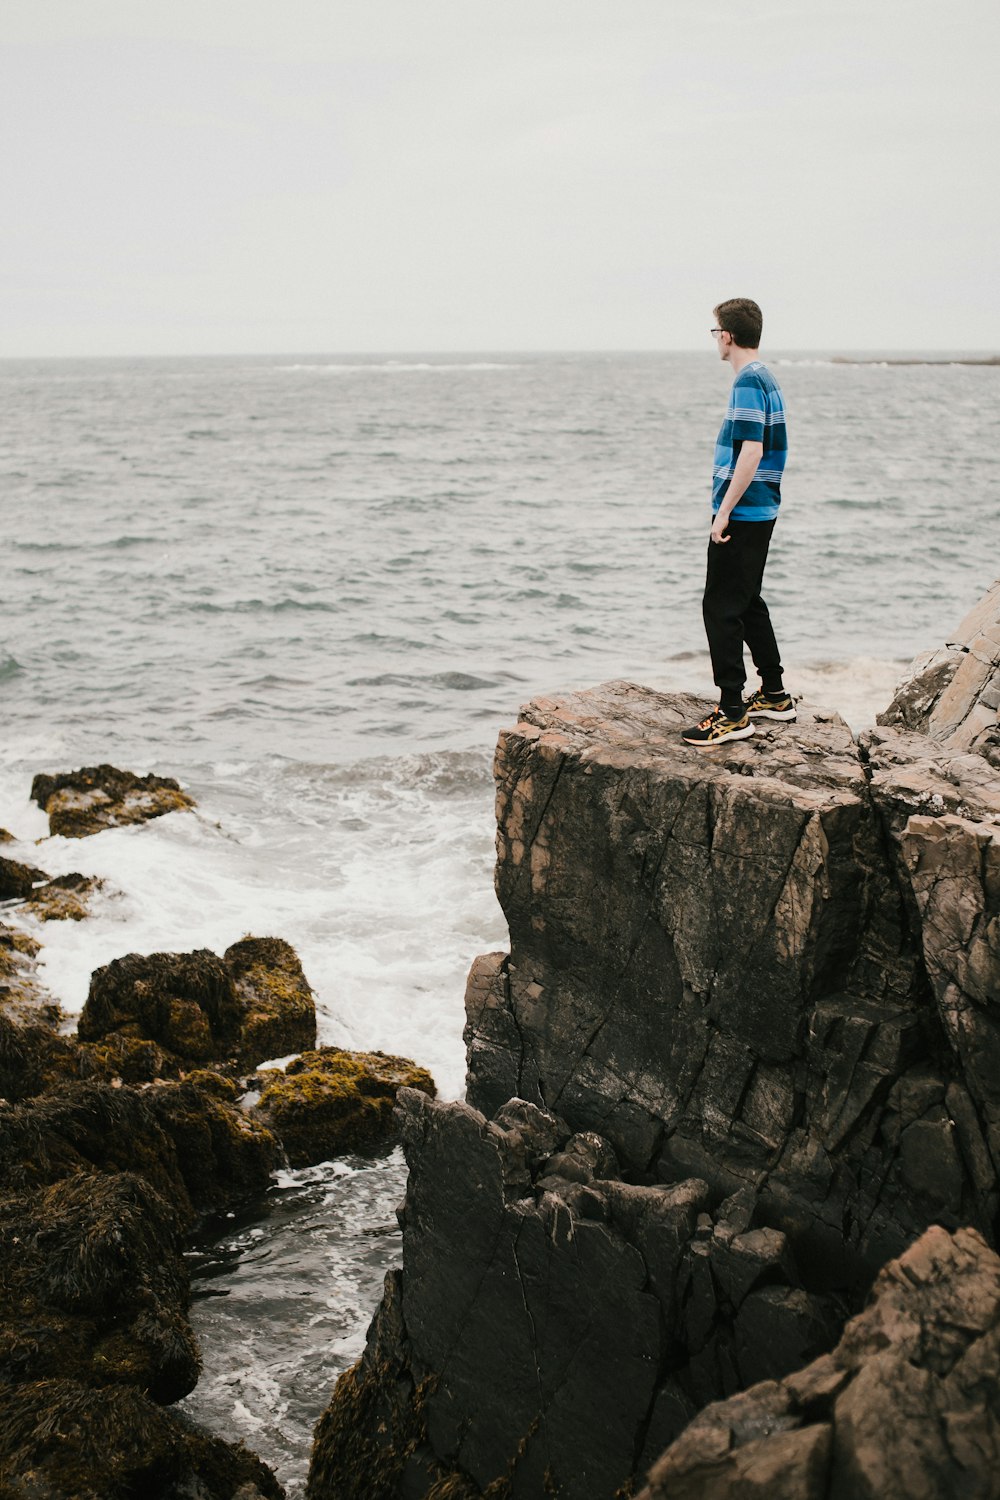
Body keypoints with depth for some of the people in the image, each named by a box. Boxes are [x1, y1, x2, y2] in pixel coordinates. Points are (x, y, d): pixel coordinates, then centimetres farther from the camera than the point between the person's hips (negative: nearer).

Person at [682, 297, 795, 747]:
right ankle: (774, 695, 27)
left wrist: (724, 511, -21)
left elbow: (752, 452, -23)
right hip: (760, 512, 10)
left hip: (741, 516, -10)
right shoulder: (766, 379, 14)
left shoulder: (748, 383, -16)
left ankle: (732, 713, -5)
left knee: (722, 608, -7)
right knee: (748, 603, 19)